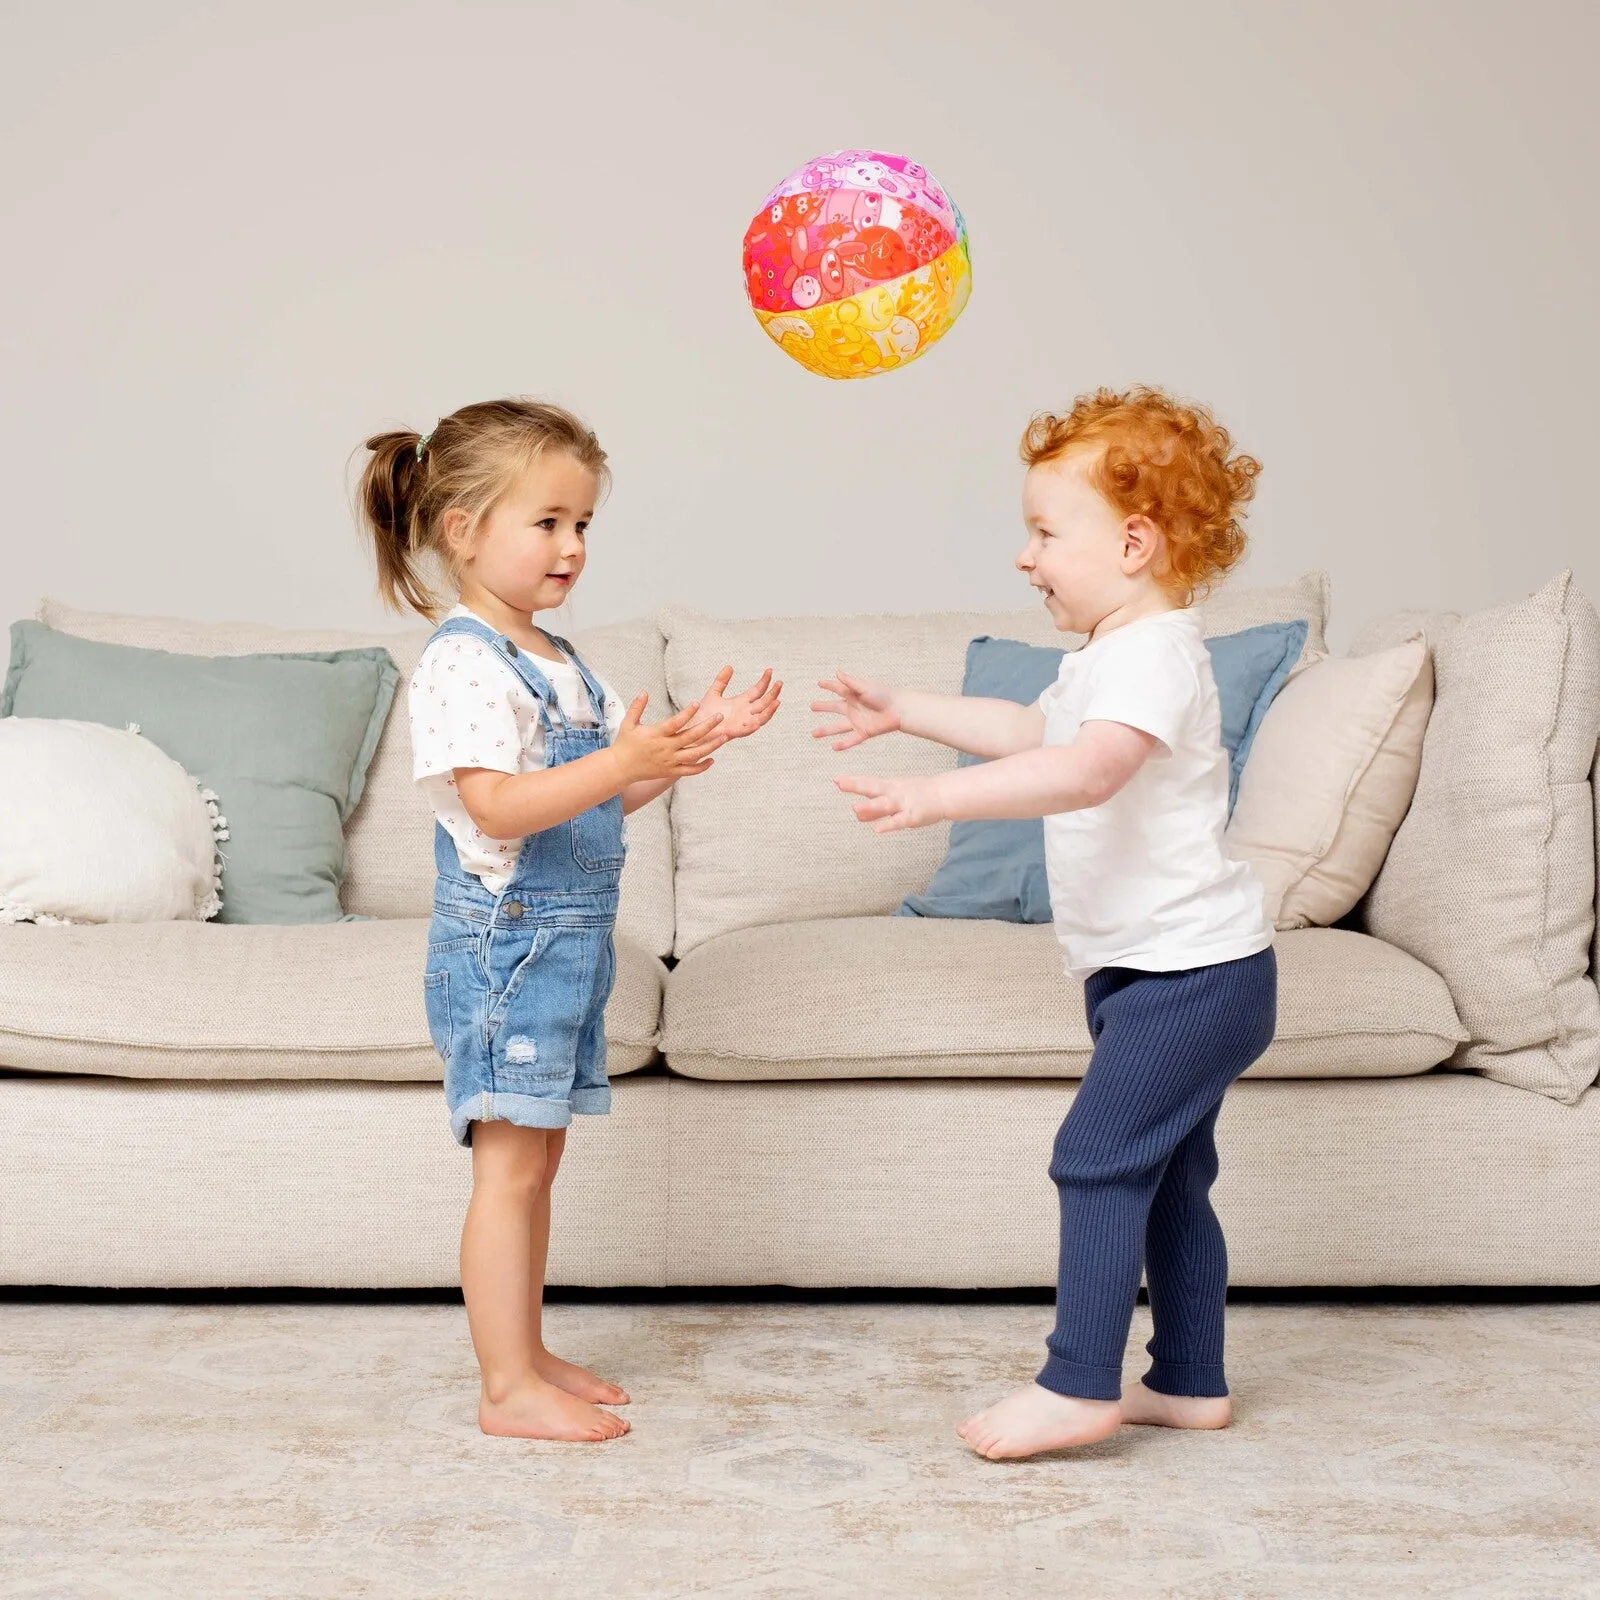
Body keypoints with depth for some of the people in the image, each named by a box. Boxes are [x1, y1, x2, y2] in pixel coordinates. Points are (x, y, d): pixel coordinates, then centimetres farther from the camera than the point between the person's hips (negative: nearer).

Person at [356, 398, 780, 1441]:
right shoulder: (464, 665, -14)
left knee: (537, 1157, 15)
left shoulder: (562, 664, 16)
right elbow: (497, 807, -25)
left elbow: (612, 794, 17)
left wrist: (699, 734, 4)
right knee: (512, 1163, -5)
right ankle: (507, 1388, 3)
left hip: (569, 942, 9)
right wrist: (623, 759, -32)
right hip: (504, 941, -9)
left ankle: (528, 1356, 25)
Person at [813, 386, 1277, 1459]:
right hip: (1166, 968, 11)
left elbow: (1089, 769, -37)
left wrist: (939, 797, -44)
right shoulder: (1114, 655, 15)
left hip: (1189, 967, -11)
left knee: (1099, 1157, -8)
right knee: (1167, 1174, 15)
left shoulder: (1153, 654, -19)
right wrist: (903, 713, 32)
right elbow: (1034, 732, 32)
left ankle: (1078, 1387, -1)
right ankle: (1191, 1382, 24)